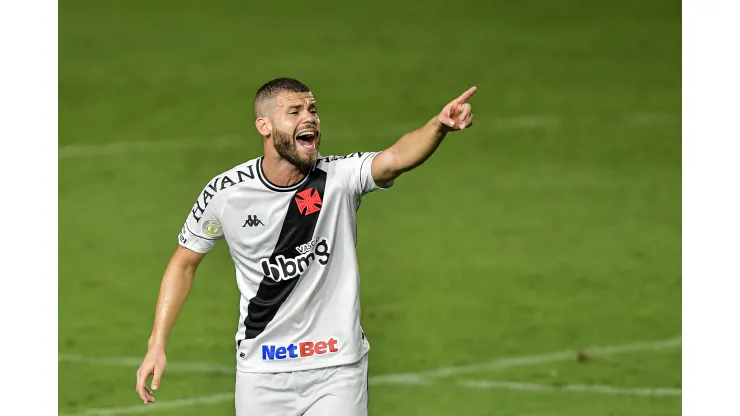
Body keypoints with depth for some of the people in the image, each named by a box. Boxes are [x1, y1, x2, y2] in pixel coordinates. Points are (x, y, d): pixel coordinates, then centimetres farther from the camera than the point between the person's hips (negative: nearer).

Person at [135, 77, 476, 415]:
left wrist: (438, 126, -52)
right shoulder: (225, 194, -8)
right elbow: (184, 263, 5)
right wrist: (157, 344, 0)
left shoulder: (339, 178, -11)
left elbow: (396, 158, -31)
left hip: (338, 368, -1)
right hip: (261, 373, 1)